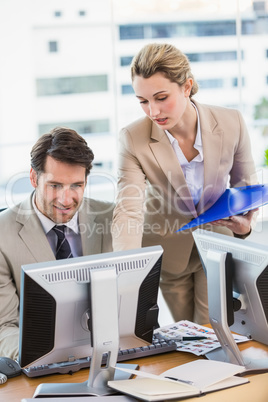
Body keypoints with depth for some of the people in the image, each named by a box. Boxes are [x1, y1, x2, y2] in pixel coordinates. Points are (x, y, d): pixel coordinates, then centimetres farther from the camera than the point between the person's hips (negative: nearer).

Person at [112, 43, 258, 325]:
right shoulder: (133, 139, -21)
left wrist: (244, 223, -20)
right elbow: (128, 212, -28)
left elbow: (245, 183, 0)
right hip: (169, 249, 0)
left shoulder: (231, 122, -17)